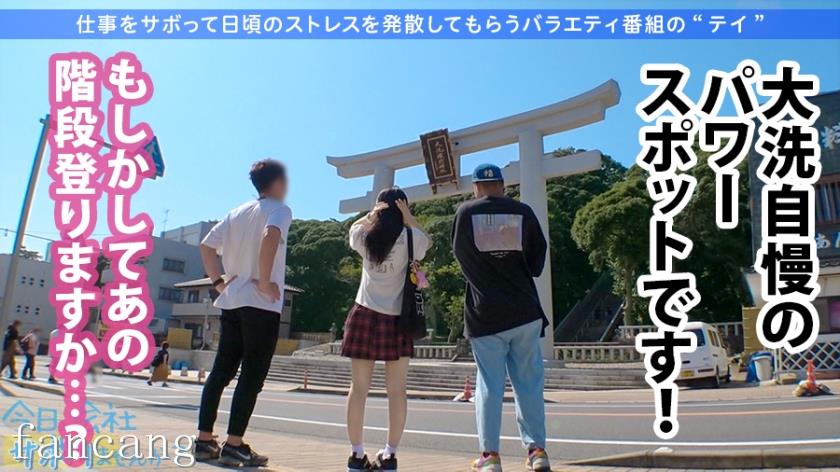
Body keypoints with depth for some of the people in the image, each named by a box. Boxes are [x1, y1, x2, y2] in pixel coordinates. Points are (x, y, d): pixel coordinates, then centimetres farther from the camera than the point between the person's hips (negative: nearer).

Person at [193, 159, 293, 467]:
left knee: (220, 372, 11)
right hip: (262, 305, -7)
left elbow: (206, 246, 13)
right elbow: (270, 237, -26)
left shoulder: (237, 212, 17)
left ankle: (204, 441, 15)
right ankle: (234, 446, -1)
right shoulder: (279, 209, -4)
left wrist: (218, 282, 12)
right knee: (252, 376, -2)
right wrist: (265, 281, -19)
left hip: (232, 302, 7)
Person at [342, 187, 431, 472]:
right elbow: (426, 243, 20)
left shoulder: (365, 238, 4)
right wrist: (407, 216, 9)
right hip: (397, 319, -1)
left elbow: (354, 227, 27)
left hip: (365, 315, 2)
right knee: (396, 390, 4)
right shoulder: (409, 237, -2)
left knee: (359, 387, 5)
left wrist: (373, 213, 12)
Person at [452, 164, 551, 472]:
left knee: (489, 385, 4)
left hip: (484, 314, -1)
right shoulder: (523, 212, 2)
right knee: (529, 383, 9)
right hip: (525, 311, 1)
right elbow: (538, 259, 7)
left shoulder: (465, 212, 0)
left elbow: (460, 254, 10)